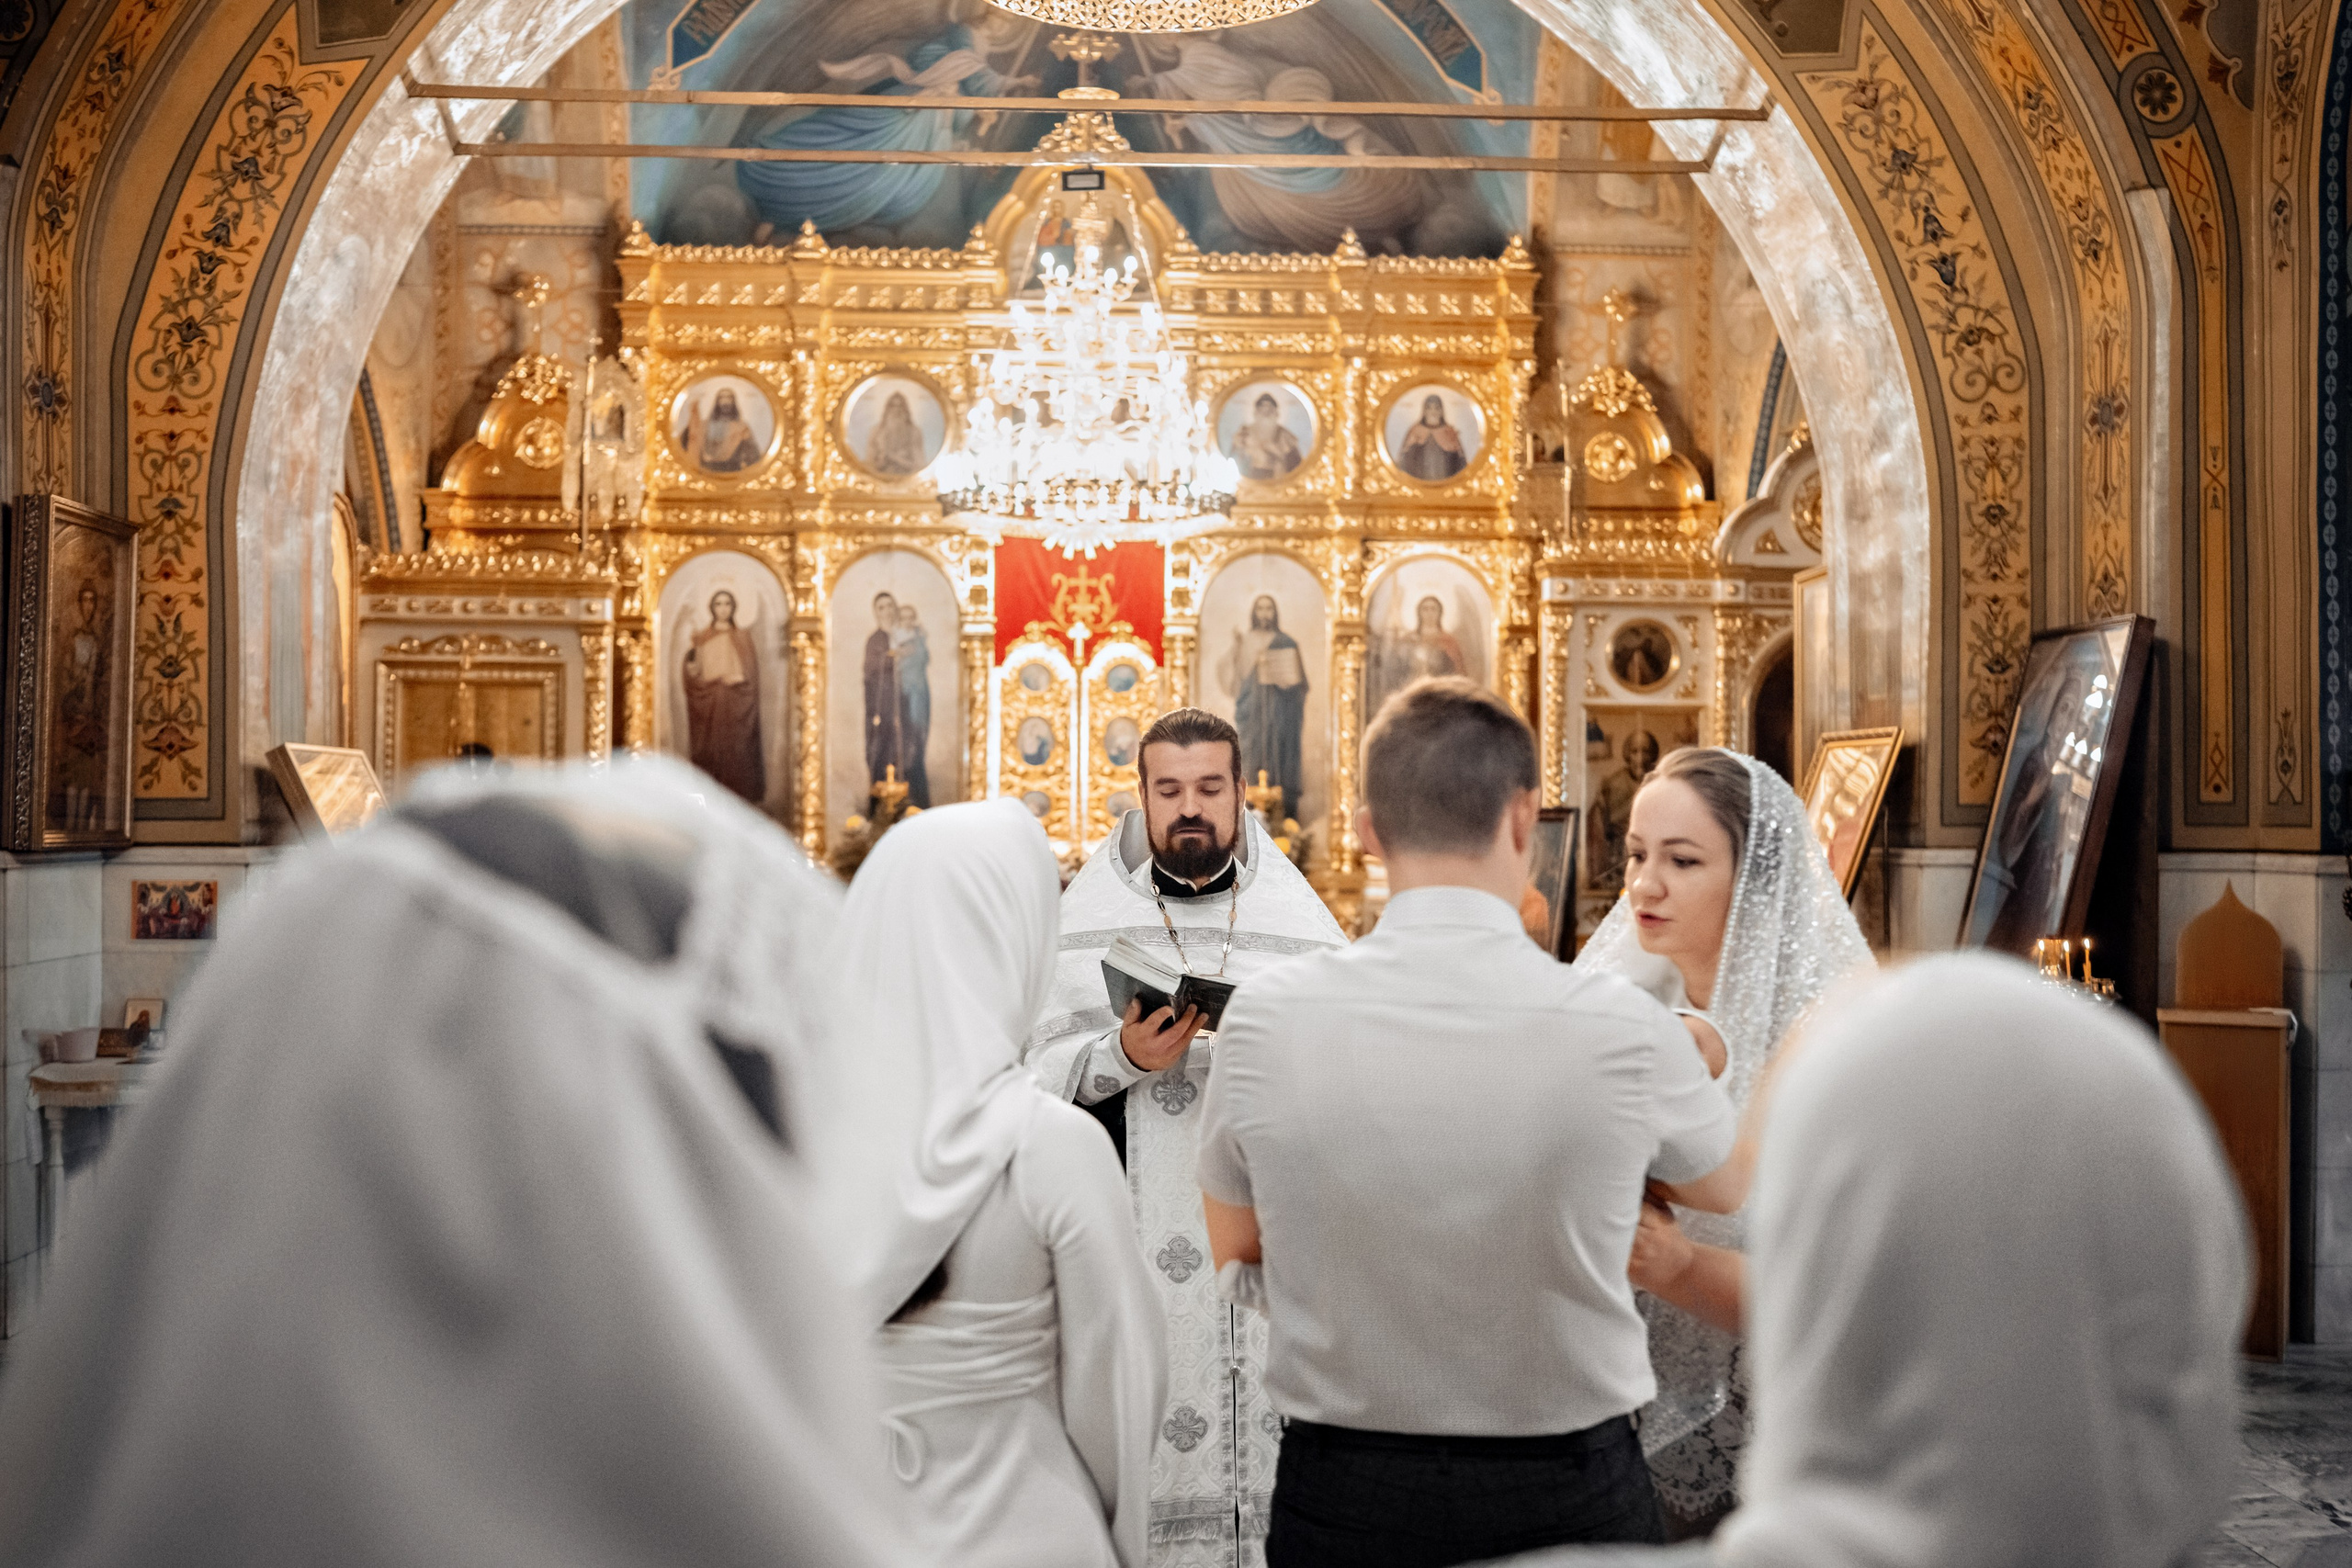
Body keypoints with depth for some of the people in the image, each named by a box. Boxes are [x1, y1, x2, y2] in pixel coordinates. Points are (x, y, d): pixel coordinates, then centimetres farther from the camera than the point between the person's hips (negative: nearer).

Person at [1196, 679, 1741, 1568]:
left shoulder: (1266, 1018, -14)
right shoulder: (1625, 1028, -16)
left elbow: (1235, 1260, 3)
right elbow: (1731, 1186, 7)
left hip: (1341, 1497, 1)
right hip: (1572, 1491, 0)